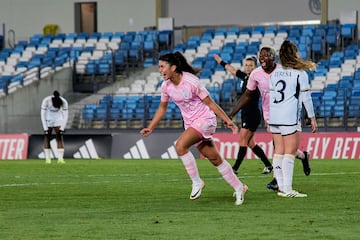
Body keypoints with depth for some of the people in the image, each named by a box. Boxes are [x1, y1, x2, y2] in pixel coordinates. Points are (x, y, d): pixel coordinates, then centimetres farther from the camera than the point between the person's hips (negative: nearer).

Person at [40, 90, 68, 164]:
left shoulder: (64, 102, -25)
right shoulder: (46, 101, -29)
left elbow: (65, 116, -16)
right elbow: (43, 115, -21)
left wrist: (62, 128, -20)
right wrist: (45, 128, -23)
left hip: (58, 119, 0)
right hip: (48, 119, 0)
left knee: (59, 137, -11)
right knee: (47, 137, -4)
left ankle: (60, 158, -15)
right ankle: (47, 158, 1)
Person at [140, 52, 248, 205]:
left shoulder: (191, 81, -20)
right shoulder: (166, 86, -1)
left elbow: (209, 103, -13)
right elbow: (162, 109, 14)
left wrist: (227, 120, -10)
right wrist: (150, 128, 9)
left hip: (205, 119, -7)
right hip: (190, 123, 7)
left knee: (180, 145, -26)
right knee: (215, 159, 9)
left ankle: (197, 182, -13)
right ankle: (239, 188, 22)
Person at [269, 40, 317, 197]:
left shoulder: (275, 73, 12)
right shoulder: (300, 73, -5)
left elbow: (270, 96, 13)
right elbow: (306, 97, -5)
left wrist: (268, 119, 18)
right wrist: (312, 117, 2)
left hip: (274, 117, 6)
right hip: (290, 118, -6)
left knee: (279, 152, 9)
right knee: (290, 152, -5)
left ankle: (281, 187, 10)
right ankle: (287, 189, -10)